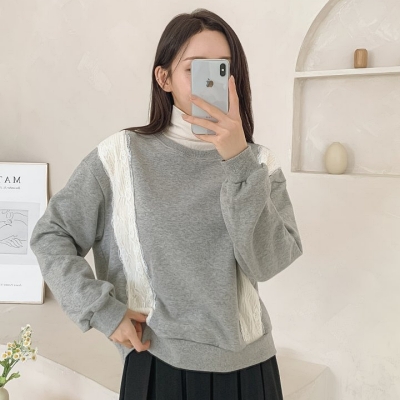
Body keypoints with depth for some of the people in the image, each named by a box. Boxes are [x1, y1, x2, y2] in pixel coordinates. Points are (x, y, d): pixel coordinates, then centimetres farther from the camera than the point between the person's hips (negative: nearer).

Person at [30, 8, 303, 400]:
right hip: (158, 363, -2)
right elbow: (49, 235, -2)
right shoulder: (121, 155, -8)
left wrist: (239, 162, -24)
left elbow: (267, 263, -15)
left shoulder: (258, 161, -3)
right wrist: (103, 310, -10)